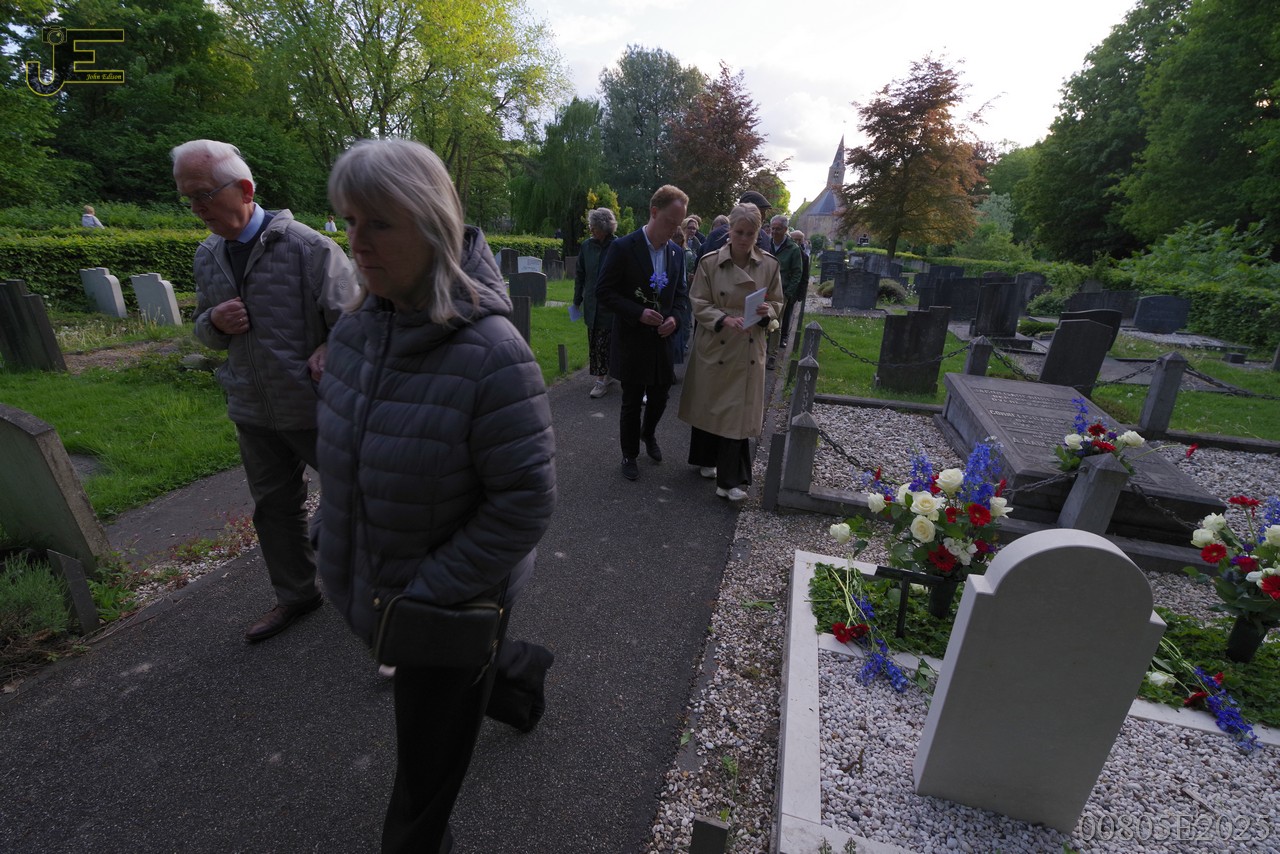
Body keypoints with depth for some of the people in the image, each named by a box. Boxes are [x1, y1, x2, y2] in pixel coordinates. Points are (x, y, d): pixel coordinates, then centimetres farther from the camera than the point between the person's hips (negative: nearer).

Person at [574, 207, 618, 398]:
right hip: (592, 303, 5)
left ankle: (602, 379, 6)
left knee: (604, 342, -3)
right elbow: (580, 274, 11)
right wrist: (577, 300, 11)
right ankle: (605, 376, 22)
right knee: (594, 342, 9)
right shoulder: (587, 245, 4)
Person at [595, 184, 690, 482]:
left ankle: (648, 434, 45)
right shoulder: (623, 248, -12)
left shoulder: (677, 252, 4)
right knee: (632, 402, 6)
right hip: (632, 340, -4)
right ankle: (629, 454, 26)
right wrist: (639, 313, -21)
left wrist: (674, 317, -7)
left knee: (660, 396, 14)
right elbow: (603, 292, -12)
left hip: (662, 338, 5)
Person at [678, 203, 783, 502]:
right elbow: (699, 304, -6)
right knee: (708, 406, 11)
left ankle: (730, 479, 8)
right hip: (713, 346, 0)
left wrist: (766, 312, -15)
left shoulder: (769, 264, 0)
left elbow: (777, 303, 8)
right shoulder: (709, 262, -6)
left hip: (748, 350, 1)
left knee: (739, 411, 0)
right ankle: (706, 459, 36)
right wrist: (726, 320, -22)